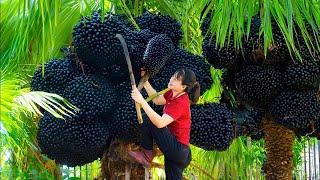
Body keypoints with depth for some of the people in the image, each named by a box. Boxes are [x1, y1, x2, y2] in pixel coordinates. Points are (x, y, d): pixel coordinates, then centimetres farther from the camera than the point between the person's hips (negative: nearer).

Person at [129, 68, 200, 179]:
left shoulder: (181, 103, -23)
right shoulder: (173, 94, 2)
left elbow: (160, 123, -34)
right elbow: (157, 100, 17)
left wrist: (142, 102, -38)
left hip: (177, 150, -9)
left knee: (148, 121, -11)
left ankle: (147, 155, 2)